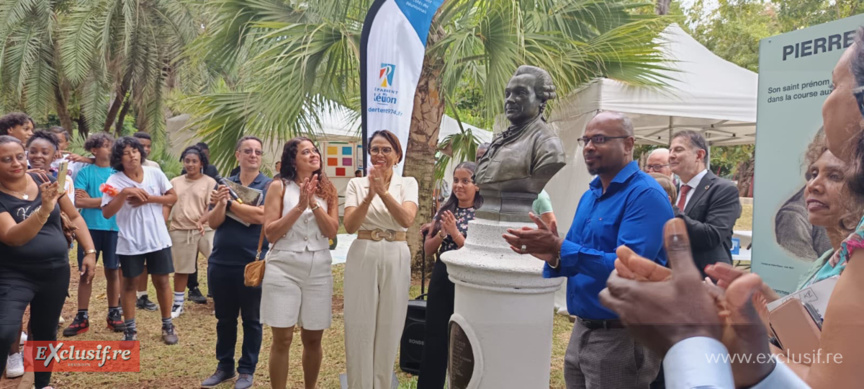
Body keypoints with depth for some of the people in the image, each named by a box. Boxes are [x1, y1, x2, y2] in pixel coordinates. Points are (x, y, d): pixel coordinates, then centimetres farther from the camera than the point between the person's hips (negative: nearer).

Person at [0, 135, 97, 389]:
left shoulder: (45, 181, -3)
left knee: (45, 331, 16)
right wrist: (44, 209, -40)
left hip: (56, 271, 4)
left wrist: (90, 252, 1)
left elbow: (74, 217, 8)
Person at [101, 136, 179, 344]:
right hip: (130, 241, -1)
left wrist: (149, 198, -13)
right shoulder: (114, 181, -8)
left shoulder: (155, 173, -2)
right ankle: (130, 329, 20)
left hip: (158, 238, 1)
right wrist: (124, 193, -26)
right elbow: (106, 213, -14)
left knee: (162, 281, 9)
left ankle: (167, 326, 21)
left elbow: (173, 197, 1)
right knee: (130, 283, 9)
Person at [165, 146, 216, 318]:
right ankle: (178, 303, 25)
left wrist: (201, 221, -24)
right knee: (181, 268, 11)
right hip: (179, 231, 3)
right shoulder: (175, 182, 12)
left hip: (204, 230, -3)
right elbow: (167, 206, 12)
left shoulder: (209, 182, 1)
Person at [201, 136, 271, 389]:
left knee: (251, 319, 7)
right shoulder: (224, 184, 7)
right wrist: (221, 202, -19)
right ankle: (224, 366, 28)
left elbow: (260, 216, -20)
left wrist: (229, 203, -11)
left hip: (253, 262, -3)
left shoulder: (269, 185, -4)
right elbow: (213, 222, 0)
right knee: (224, 318, 14)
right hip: (221, 262, 4)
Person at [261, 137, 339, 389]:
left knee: (313, 338, 12)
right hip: (284, 268, -2)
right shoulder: (279, 186, -2)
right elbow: (270, 233, -8)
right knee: (282, 339, 0)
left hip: (319, 270, 3)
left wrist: (314, 203, -13)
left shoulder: (328, 189, 6)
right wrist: (299, 206, -15)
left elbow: (332, 231, -3)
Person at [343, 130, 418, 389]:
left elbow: (407, 219, -14)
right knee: (360, 327, 4)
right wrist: (369, 196, -22)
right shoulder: (356, 183, 3)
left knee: (389, 328, 9)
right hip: (363, 257, 0)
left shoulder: (408, 184, 3)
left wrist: (383, 191, -25)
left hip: (395, 259, 0)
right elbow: (349, 226, -9)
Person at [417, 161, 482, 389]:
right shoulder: (445, 210, 6)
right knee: (434, 337, 9)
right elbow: (427, 249, 7)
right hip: (441, 277, 4)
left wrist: (455, 233, -20)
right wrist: (442, 233, -11)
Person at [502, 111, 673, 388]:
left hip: (622, 337, -8)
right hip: (582, 330, 8)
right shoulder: (589, 196, 11)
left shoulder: (646, 195, -16)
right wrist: (552, 257, -8)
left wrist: (559, 247, -28)